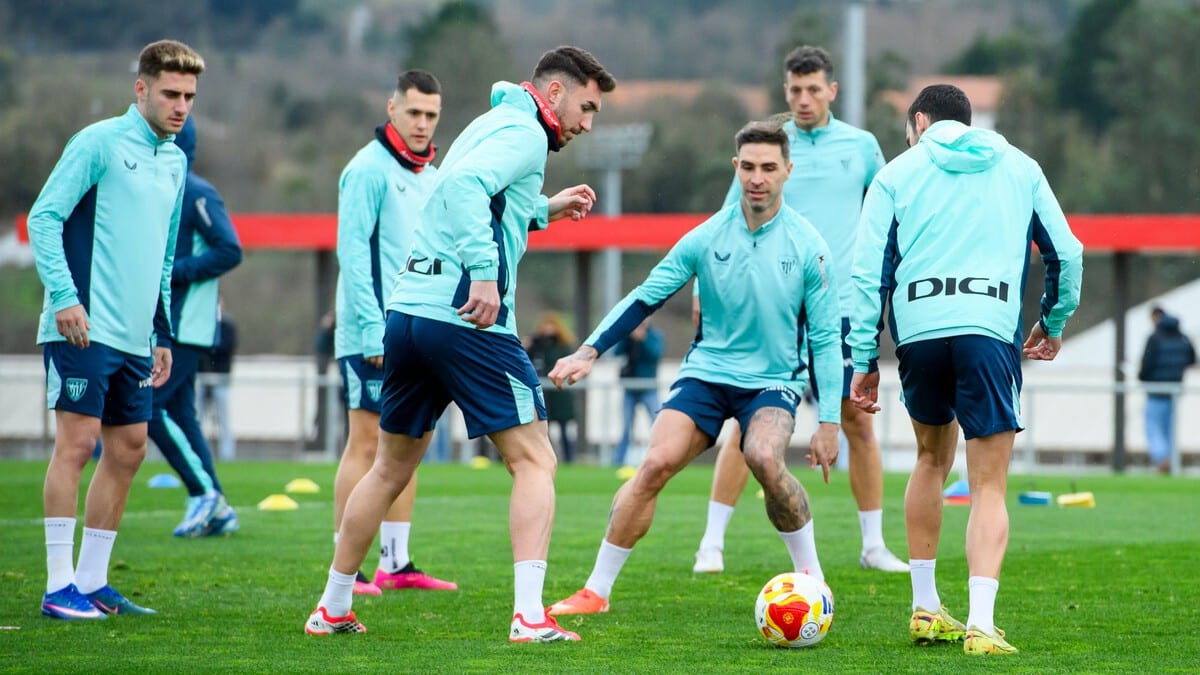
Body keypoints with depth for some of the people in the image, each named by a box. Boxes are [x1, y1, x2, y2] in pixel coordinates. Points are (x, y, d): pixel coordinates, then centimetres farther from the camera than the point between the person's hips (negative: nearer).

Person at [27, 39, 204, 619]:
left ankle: (92, 582, 14)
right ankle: (59, 587, -6)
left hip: (134, 338, 8)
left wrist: (162, 333, 19)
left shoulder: (174, 161, 17)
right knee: (77, 442, -9)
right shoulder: (100, 142, -6)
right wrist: (64, 296, -18)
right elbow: (44, 217, -10)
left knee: (127, 451, 7)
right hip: (85, 329, -8)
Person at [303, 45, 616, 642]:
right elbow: (464, 184, -24)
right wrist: (485, 273, -27)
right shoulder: (525, 133, -6)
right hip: (466, 319, -9)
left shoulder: (495, 123, 22)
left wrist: (543, 210, 27)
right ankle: (530, 616, -15)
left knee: (391, 467, 20)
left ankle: (332, 609, 25)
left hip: (407, 310, 9)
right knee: (533, 462, -4)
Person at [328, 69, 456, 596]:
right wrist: (371, 329, -20)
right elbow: (352, 251, -14)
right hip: (374, 336, -8)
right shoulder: (369, 169, -9)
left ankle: (395, 563, 13)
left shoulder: (431, 177, 15)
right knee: (366, 444, -7)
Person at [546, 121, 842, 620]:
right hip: (707, 372, 2)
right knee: (655, 464, -17)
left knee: (764, 458, -32)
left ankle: (810, 574, -10)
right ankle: (596, 591, -6)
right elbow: (646, 297, 2)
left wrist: (829, 422, -6)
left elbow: (825, 337, -3)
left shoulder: (807, 247, -7)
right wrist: (589, 352, -8)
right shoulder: (707, 238, -3)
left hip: (774, 381, -2)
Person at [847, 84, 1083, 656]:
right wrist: (1053, 323, 33)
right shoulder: (1020, 168, 17)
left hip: (917, 329, 1)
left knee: (933, 458, 25)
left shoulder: (898, 173, 13)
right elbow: (1066, 253, 17)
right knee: (989, 486, 0)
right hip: (991, 329, -1)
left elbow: (868, 271, 6)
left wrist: (864, 360, 9)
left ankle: (925, 610, 25)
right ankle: (981, 624, -18)